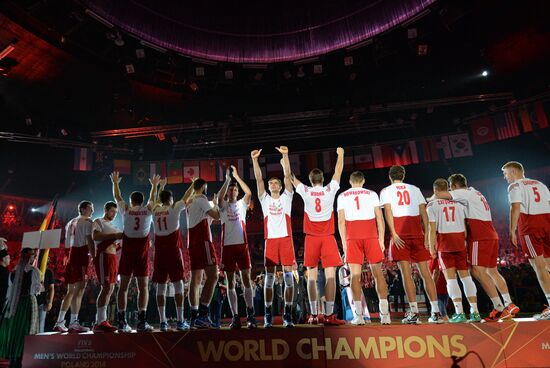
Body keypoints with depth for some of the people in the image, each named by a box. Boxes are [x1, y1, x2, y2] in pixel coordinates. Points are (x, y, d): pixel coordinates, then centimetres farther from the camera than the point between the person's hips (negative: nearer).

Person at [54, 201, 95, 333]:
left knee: (71, 290, 15)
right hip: (81, 254, -9)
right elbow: (89, 240, -14)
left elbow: (67, 242, 23)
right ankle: (73, 323, -15)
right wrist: (94, 257, -16)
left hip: (71, 254, 9)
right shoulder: (87, 221, -4)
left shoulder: (71, 222, 22)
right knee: (80, 288, -11)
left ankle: (59, 322, 18)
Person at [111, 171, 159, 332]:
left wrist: (115, 183, 36)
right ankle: (142, 321, -4)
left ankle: (122, 321, 7)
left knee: (123, 286, 7)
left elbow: (117, 197, 21)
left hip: (127, 252, 1)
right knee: (143, 287, 2)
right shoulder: (149, 210, 4)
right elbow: (152, 198, 25)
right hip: (142, 253, 0)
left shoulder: (126, 210, 3)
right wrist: (154, 185, 41)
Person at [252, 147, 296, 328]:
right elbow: (258, 179, 7)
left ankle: (288, 314, 8)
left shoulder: (286, 197, 13)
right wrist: (255, 159, -1)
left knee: (288, 276, 0)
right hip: (270, 240, 1)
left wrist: (285, 155, -5)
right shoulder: (265, 199, 16)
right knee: (269, 277, 2)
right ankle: (268, 315, 8)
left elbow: (287, 175, 3)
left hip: (286, 239, -1)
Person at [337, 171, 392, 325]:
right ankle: (385, 314, 6)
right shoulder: (372, 194, 11)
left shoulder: (342, 196, 10)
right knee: (378, 273, 7)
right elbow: (379, 218, 4)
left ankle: (359, 315, 0)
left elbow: (341, 221, 3)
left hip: (352, 237, 0)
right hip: (371, 236, 1)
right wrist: (381, 240, 7)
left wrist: (344, 243, 5)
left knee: (355, 275, 1)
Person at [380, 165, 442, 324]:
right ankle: (435, 312, 7)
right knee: (425, 272, 7)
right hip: (417, 233, 3)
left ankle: (414, 312, -3)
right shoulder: (415, 189, 17)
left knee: (406, 273, -2)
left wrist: (393, 234, -11)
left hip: (399, 233, -3)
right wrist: (426, 235, 6)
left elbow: (388, 211, -6)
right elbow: (423, 212, 9)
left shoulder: (386, 191, 9)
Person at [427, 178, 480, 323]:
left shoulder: (432, 205, 0)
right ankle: (475, 312, 9)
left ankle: (460, 312, -2)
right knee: (465, 275, 9)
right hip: (460, 241, 4)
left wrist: (432, 247, 0)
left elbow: (432, 229, -5)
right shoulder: (459, 202, 12)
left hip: (444, 242, -4)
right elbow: (466, 225, 7)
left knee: (450, 277, 0)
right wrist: (467, 241, 13)